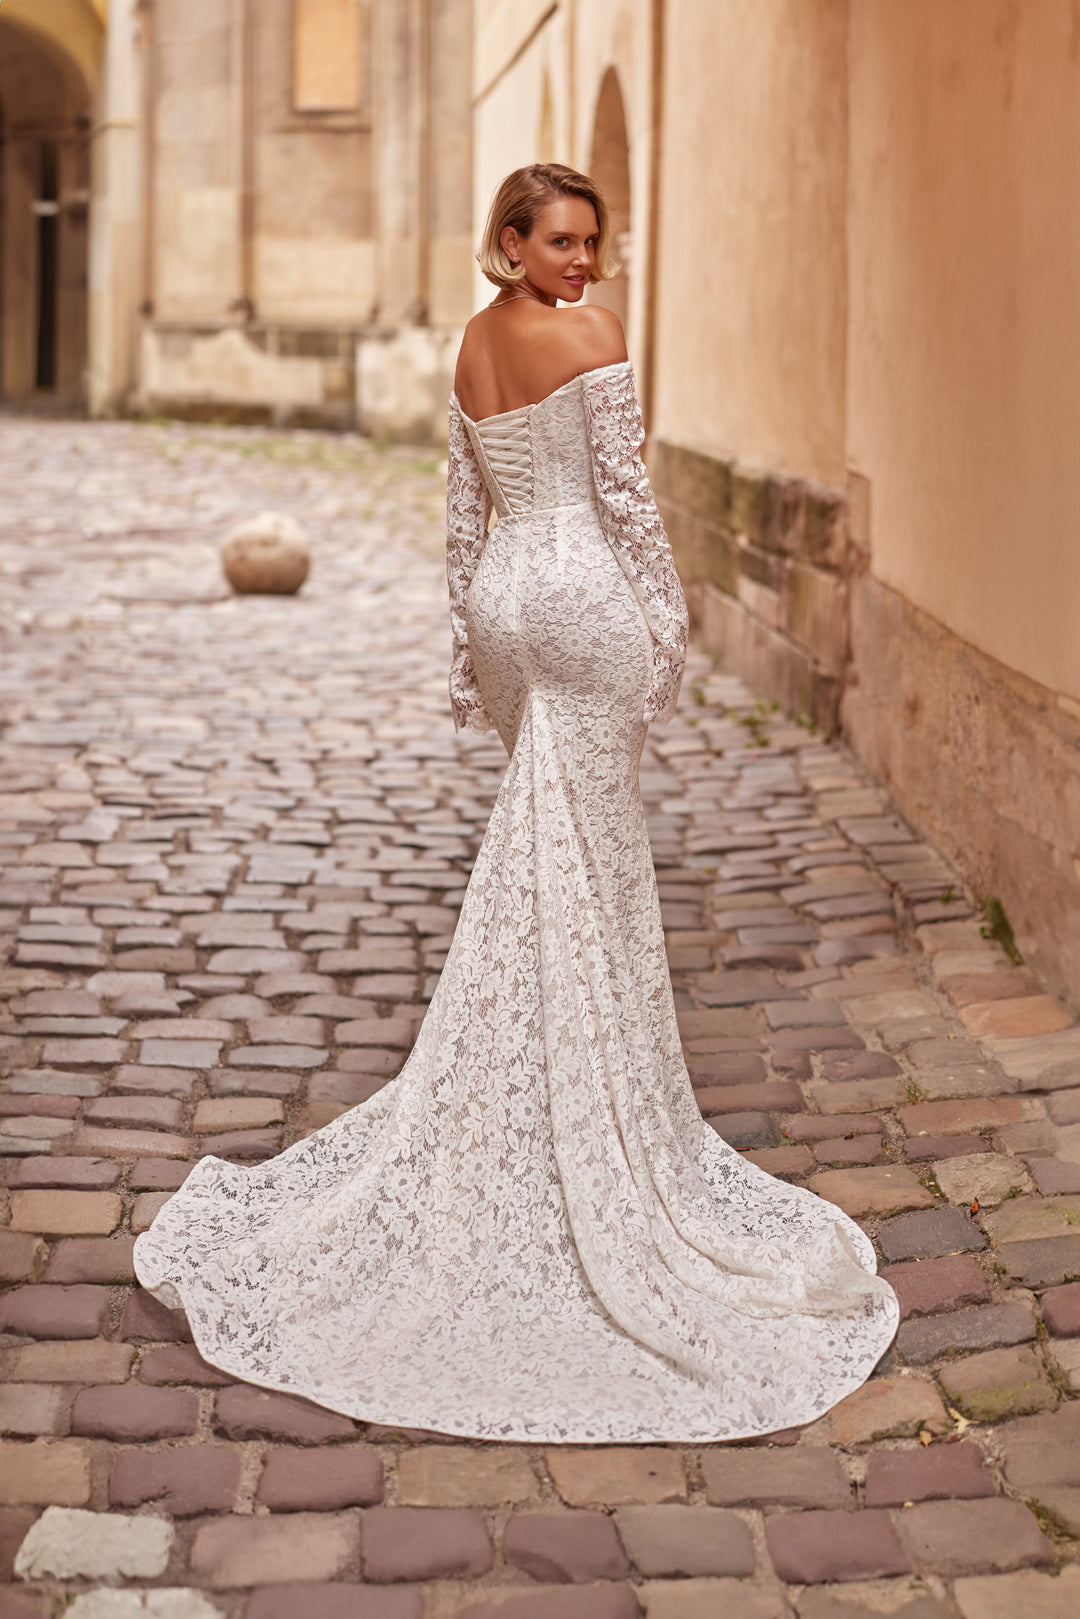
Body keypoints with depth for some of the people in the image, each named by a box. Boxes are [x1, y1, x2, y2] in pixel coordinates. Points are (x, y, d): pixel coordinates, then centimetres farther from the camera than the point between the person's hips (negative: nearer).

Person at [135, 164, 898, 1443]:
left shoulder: (473, 344, 12)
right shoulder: (592, 338, -11)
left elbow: (464, 506, 14)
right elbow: (622, 490, -12)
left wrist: (470, 642, 19)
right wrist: (667, 617, -4)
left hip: (504, 596, 8)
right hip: (585, 593, -7)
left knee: (547, 837, 18)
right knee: (582, 859, -2)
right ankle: (585, 1111, 5)